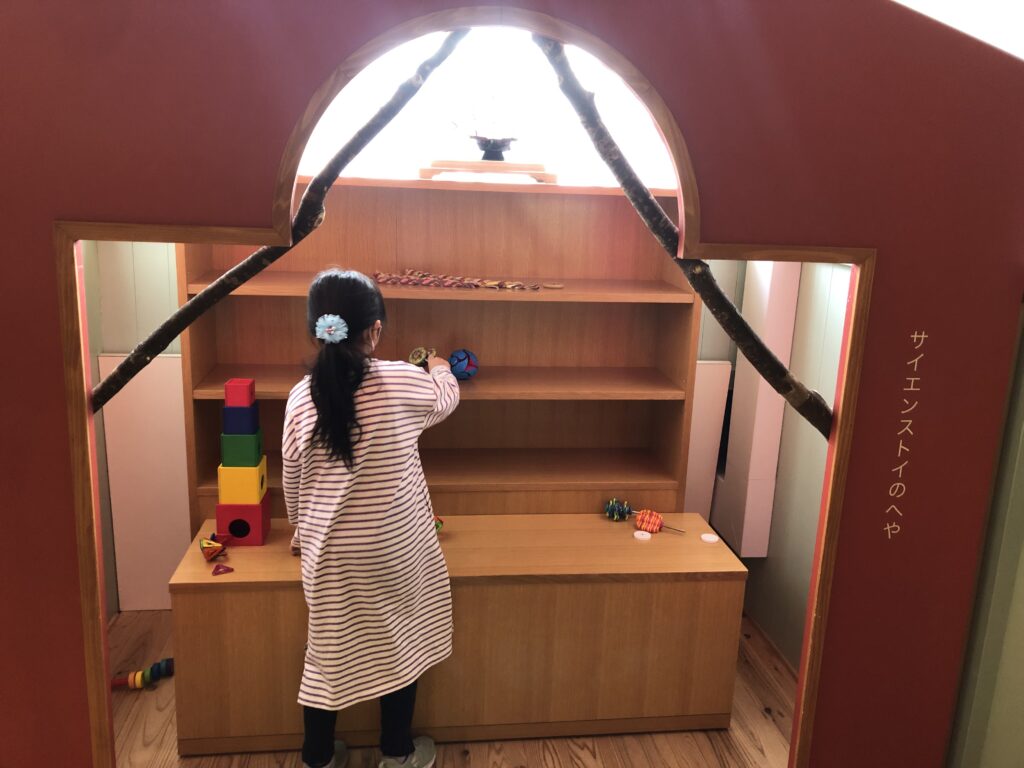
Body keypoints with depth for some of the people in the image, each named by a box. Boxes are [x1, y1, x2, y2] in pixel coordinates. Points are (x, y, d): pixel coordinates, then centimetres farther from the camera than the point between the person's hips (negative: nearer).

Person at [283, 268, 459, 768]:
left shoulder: (302, 396, -7)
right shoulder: (403, 382, -14)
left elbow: (292, 479, 3)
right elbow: (446, 399, 9)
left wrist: (303, 529, 22)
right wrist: (440, 368, 32)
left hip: (329, 552, 3)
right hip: (393, 549, -2)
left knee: (329, 650, 17)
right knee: (399, 642, 17)